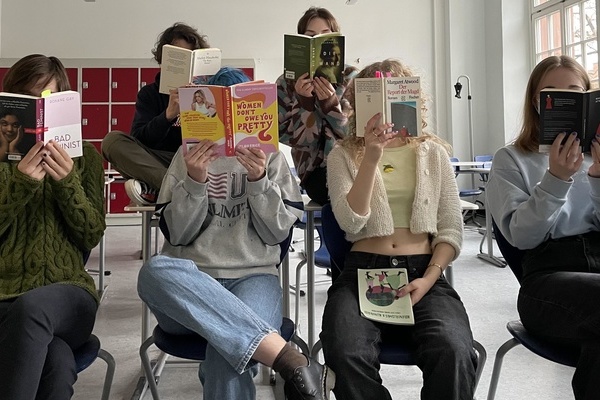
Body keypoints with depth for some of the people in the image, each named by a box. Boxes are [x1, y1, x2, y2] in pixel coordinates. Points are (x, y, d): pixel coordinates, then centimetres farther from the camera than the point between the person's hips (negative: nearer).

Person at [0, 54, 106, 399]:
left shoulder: (84, 157, 10)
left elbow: (92, 236, 2)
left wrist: (67, 183, -14)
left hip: (67, 293, 1)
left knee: (31, 307, -38)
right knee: (58, 362, -34)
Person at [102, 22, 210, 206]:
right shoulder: (150, 93, 12)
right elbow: (139, 140, -4)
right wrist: (168, 115, -21)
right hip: (160, 163, 1)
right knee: (112, 140, -20)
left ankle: (154, 189, -31)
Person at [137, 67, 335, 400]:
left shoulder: (270, 157, 12)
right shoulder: (188, 157, 13)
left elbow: (277, 232, 3)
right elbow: (176, 235, 4)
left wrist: (259, 182, -12)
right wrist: (194, 183, -11)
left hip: (252, 277, -2)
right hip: (189, 285, 3)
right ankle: (297, 366, -41)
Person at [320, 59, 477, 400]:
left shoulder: (433, 153, 12)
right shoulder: (344, 155, 9)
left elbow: (452, 230, 8)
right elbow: (351, 223, -8)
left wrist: (429, 279, -8)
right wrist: (372, 157, -16)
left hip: (423, 271, 1)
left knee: (454, 353, -29)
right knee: (348, 355, -30)